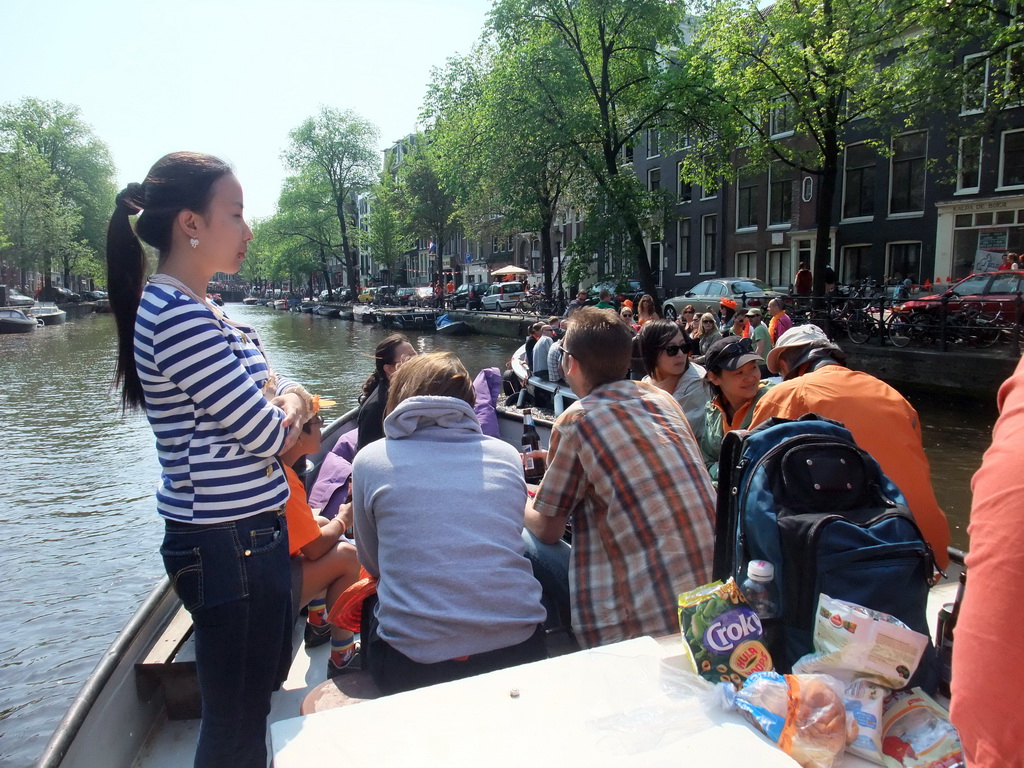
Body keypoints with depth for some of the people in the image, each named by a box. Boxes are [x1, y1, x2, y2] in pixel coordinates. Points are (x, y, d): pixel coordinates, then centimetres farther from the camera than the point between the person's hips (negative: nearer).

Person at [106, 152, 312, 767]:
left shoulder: (198, 310, 10)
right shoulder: (178, 317, -22)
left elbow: (279, 386, 12)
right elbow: (266, 434, -20)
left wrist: (289, 399, -10)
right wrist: (290, 409, 1)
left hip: (253, 530, 10)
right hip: (229, 543, -10)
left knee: (267, 684, 27)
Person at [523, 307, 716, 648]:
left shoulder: (576, 421, -10)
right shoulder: (663, 398, 9)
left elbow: (546, 529, 0)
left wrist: (519, 504, 22)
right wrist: (557, 461, 33)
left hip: (646, 619, -7)